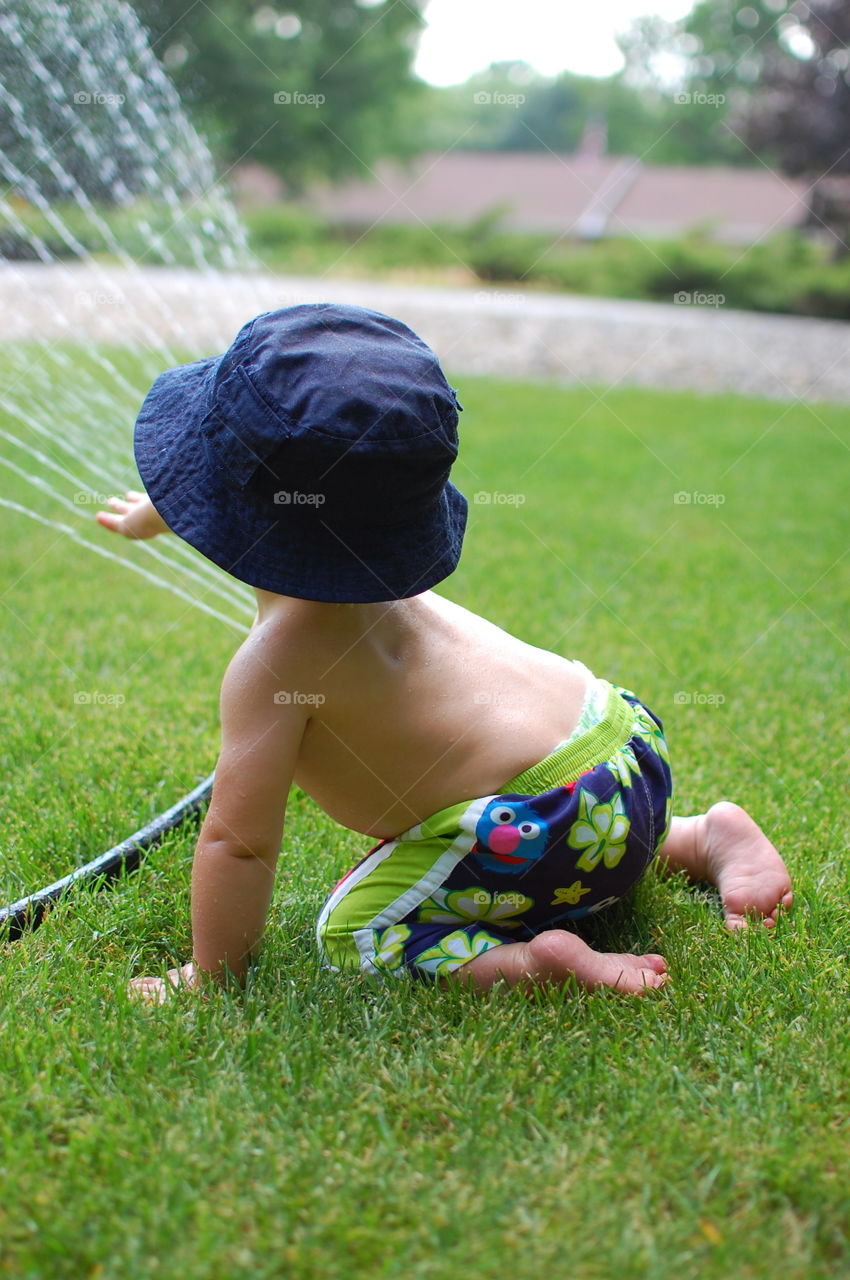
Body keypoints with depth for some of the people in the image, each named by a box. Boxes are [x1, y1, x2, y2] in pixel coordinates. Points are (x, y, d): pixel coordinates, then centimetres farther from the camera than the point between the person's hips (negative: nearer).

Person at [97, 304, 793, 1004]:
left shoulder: (277, 657, -22)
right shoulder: (363, 561, 4)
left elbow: (238, 840, -16)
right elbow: (275, 503, 28)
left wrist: (211, 972, -1)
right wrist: (157, 511, 46)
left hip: (543, 821, -9)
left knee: (352, 931, -1)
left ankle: (534, 958, -18)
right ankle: (709, 836, 24)